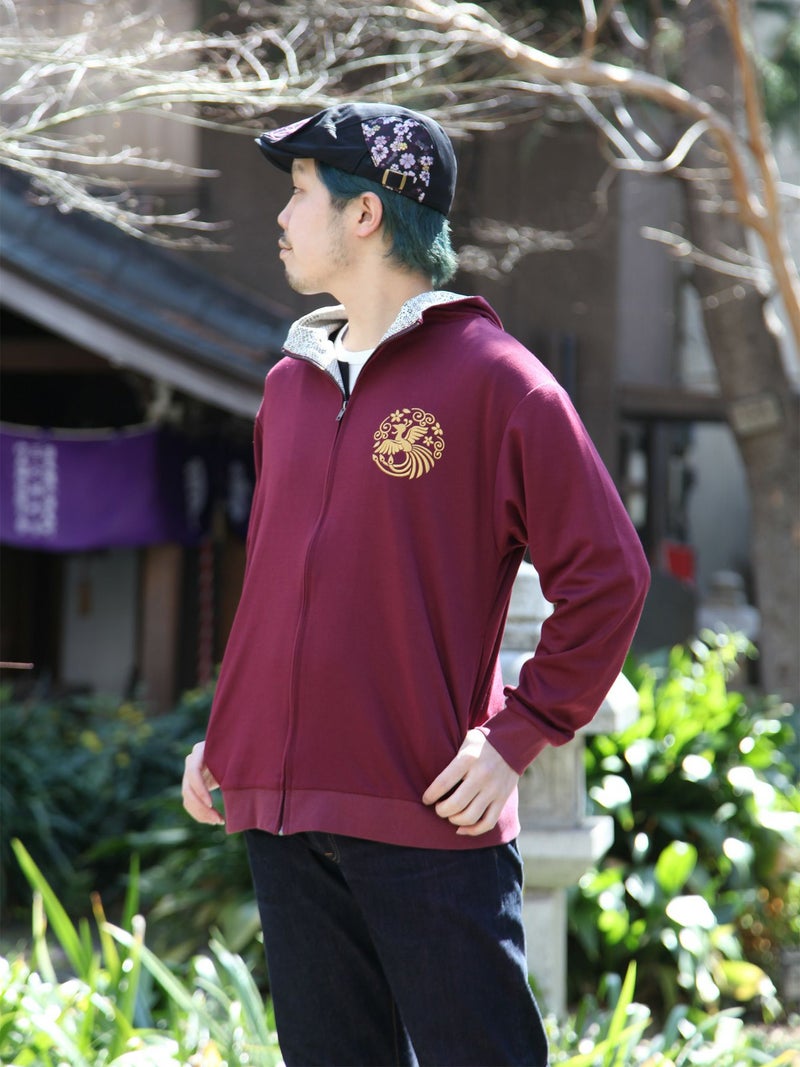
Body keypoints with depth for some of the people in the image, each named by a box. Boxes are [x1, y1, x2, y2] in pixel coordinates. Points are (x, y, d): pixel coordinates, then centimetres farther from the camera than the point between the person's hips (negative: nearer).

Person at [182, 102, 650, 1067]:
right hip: (284, 806, 7)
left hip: (431, 814, -6)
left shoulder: (494, 379, -5)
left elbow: (606, 575, -6)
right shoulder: (292, 382, 15)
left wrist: (519, 736, -11)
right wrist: (224, 734, 15)